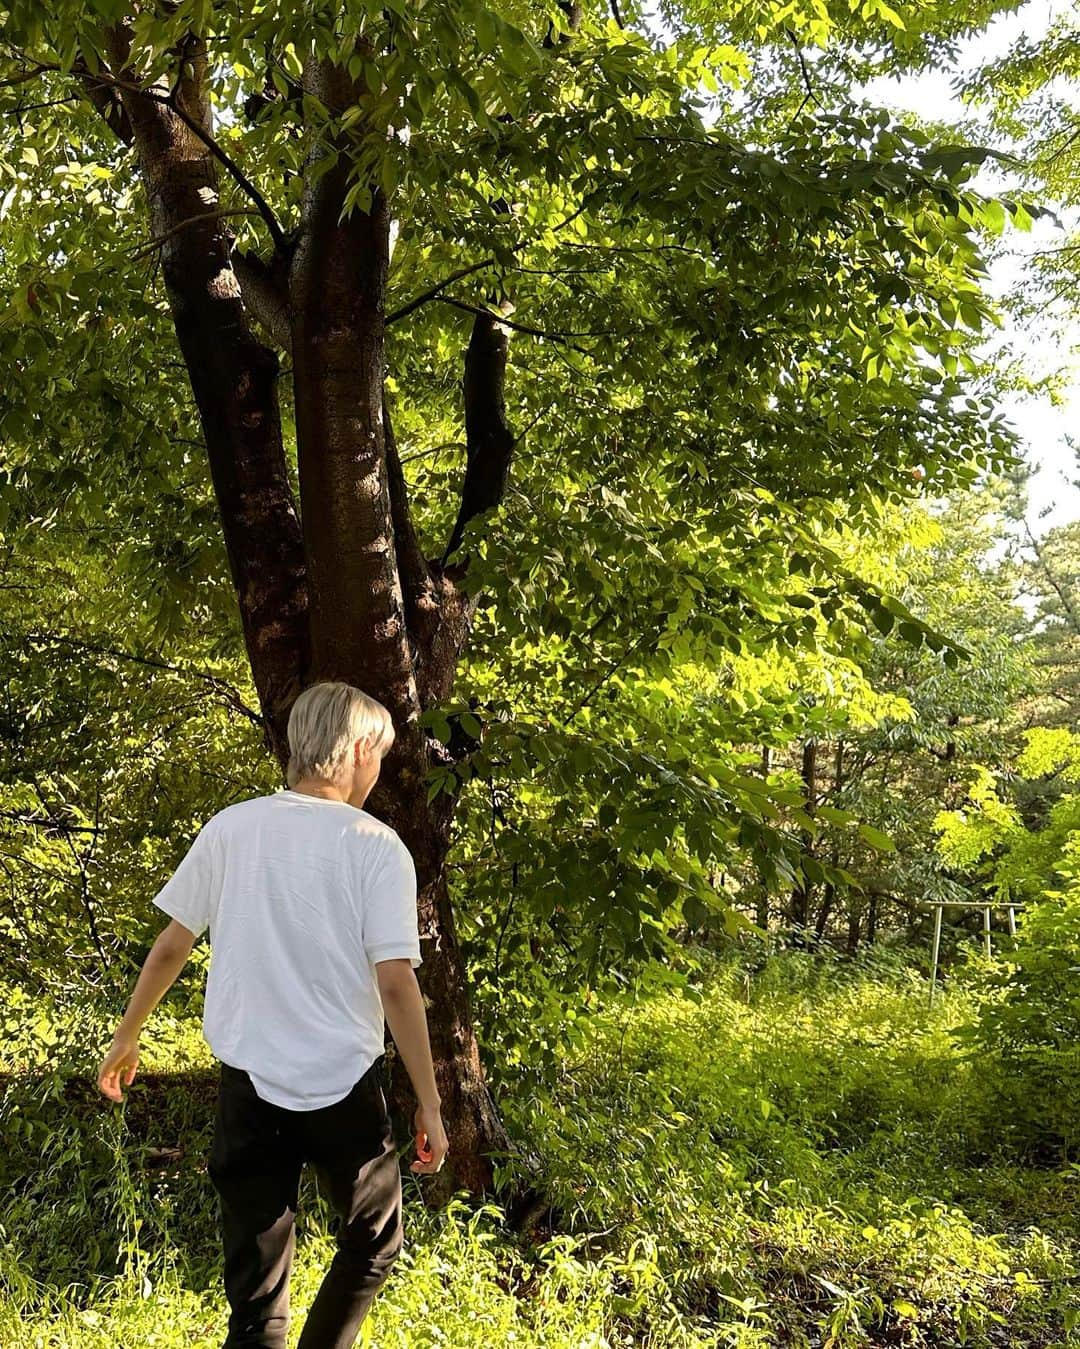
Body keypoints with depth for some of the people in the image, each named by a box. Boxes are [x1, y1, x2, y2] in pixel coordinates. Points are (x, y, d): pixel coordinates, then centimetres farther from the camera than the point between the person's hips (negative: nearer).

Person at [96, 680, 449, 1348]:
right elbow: (396, 984, -14)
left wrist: (126, 1038, 19)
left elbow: (171, 947, 4)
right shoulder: (377, 846, -10)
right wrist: (429, 1102, -6)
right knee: (372, 1245, 23)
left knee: (255, 1272, 14)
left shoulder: (230, 828, -1)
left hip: (248, 1081, 3)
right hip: (344, 1085, -2)